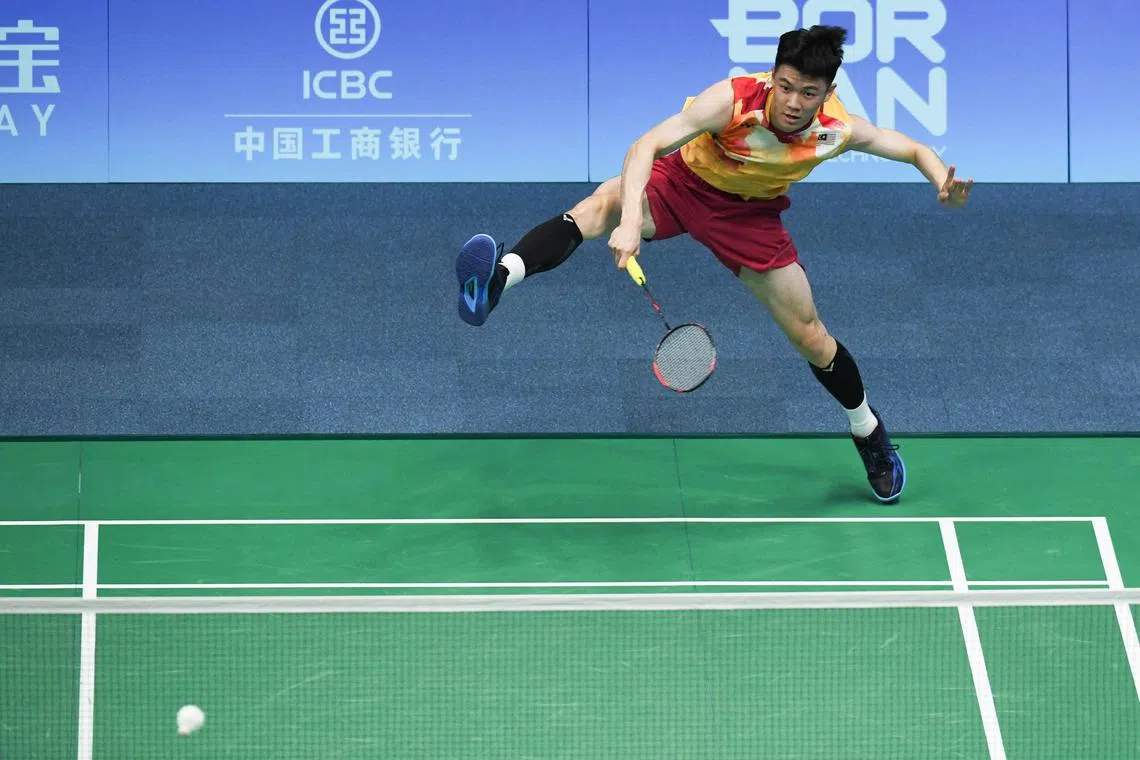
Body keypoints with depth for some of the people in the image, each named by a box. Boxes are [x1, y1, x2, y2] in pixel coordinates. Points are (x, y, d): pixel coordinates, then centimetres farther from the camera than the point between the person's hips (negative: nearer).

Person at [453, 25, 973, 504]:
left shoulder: (840, 131, -22)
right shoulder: (733, 100, -33)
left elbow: (917, 151, -6)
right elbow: (647, 145, -39)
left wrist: (944, 186, -29)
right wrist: (629, 222, -53)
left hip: (749, 213, 3)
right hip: (682, 183, -3)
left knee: (811, 338, 6)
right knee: (601, 205, -36)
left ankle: (868, 431, 34)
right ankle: (498, 279, -57)